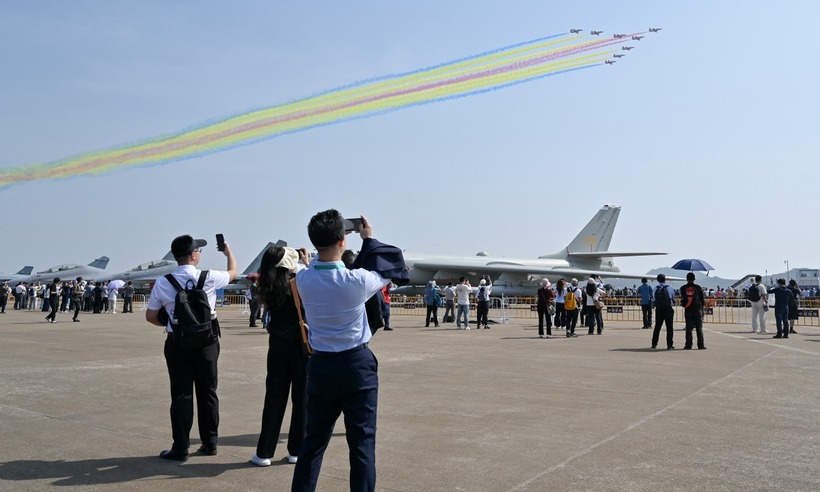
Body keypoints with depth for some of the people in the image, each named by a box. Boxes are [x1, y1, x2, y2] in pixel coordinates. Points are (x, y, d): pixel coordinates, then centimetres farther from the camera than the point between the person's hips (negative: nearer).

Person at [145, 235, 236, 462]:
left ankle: (180, 448, 9)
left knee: (181, 394, 6)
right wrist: (229, 252, 31)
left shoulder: (162, 283, -6)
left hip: (177, 343, 0)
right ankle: (210, 443, 21)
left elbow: (151, 316, 2)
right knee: (208, 392, 11)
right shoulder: (209, 277, -8)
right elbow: (233, 273, 13)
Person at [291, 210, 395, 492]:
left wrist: (325, 239, 14)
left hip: (320, 366, 4)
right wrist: (369, 240, 13)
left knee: (314, 439, 15)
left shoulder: (303, 280, -7)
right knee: (362, 442, 4)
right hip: (357, 365, -4)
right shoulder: (356, 281, -18)